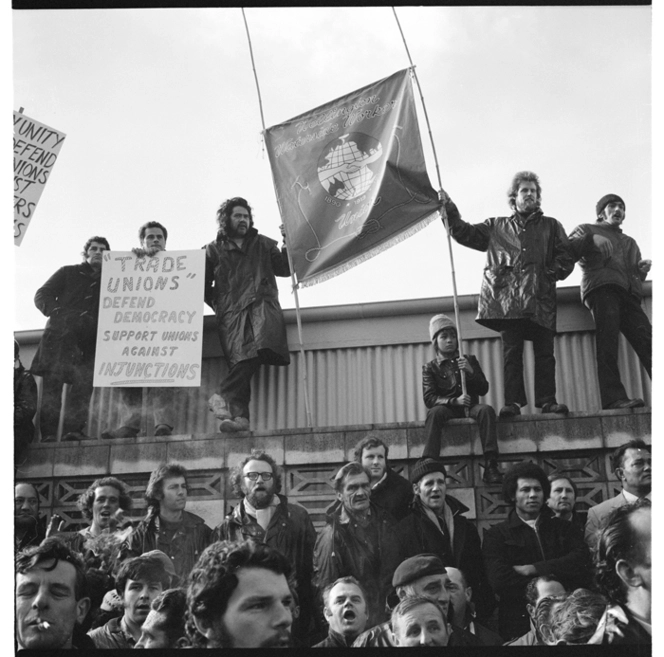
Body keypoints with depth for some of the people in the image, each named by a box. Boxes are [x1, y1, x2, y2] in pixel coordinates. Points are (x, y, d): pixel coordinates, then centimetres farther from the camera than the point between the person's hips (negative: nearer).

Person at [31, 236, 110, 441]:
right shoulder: (68, 273, 18)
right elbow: (42, 295, 11)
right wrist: (58, 313, -7)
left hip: (89, 341, 2)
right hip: (60, 335, -2)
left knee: (84, 383, -12)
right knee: (52, 382, -12)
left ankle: (74, 430, -15)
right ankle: (48, 433, -15)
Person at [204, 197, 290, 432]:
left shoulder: (263, 244, 27)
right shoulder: (213, 250, 21)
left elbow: (285, 269, 19)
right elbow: (204, 287, 21)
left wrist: (288, 244, 6)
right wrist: (218, 306, 9)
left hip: (262, 304, 0)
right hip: (231, 311, 0)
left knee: (262, 341, -33)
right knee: (241, 356, -25)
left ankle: (225, 397, -38)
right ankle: (239, 414, -37)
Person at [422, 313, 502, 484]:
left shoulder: (469, 360, 20)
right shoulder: (430, 368, 12)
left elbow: (484, 389, 11)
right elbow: (429, 399, -3)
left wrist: (471, 372, -8)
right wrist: (455, 401, -19)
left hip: (470, 409, 2)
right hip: (447, 410, -2)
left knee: (486, 409, -31)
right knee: (435, 412, -35)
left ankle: (490, 467, -39)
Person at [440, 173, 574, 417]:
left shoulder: (550, 226, 21)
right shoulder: (497, 227, 22)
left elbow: (566, 256, 12)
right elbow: (465, 233, 17)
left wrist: (552, 272, -5)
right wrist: (449, 210, 6)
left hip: (541, 298, 0)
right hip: (508, 298, 0)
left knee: (544, 351, -3)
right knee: (511, 351, -7)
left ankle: (547, 400, -2)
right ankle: (512, 401, -10)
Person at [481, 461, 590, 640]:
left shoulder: (564, 528, 10)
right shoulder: (496, 535, 2)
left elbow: (582, 561, -8)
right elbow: (499, 579, -14)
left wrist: (533, 570, -13)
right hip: (519, 624, -2)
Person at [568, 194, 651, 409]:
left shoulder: (629, 242, 40)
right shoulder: (587, 230, 24)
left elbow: (636, 275, 34)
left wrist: (643, 269, 12)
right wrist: (591, 239, -8)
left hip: (629, 294, 5)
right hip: (602, 288, -5)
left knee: (647, 341, -16)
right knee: (607, 340, -23)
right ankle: (613, 397, -34)